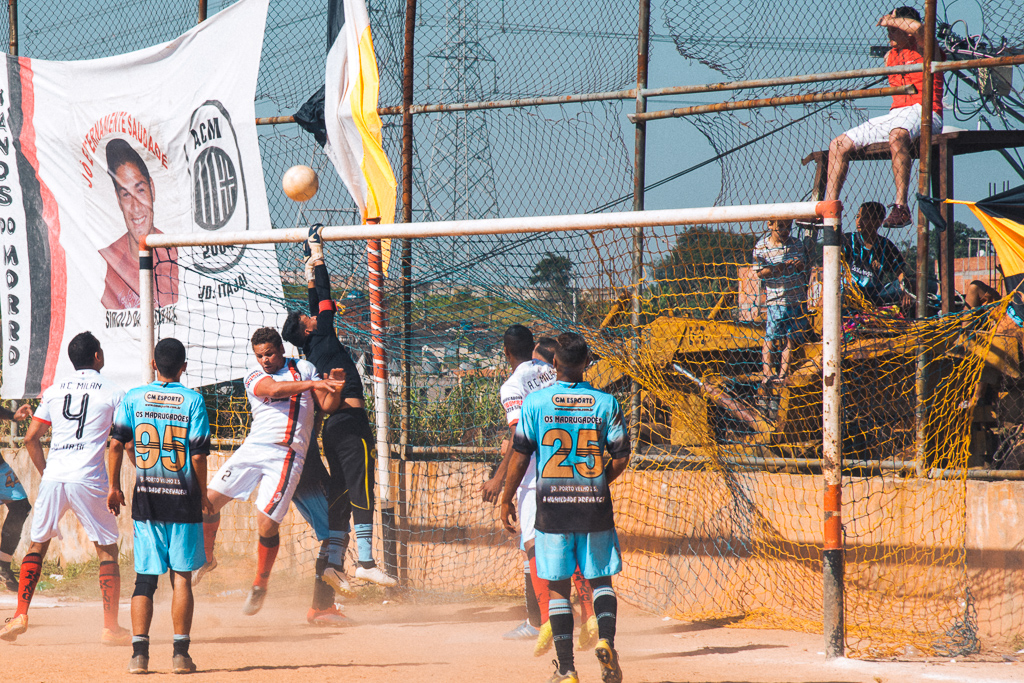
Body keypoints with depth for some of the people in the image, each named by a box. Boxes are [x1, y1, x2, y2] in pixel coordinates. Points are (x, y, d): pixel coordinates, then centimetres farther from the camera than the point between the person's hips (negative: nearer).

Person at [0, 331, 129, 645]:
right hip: (88, 482, -3)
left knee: (37, 545, 15)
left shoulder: (54, 390, 13)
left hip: (52, 478, 3)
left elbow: (30, 438, 12)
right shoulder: (112, 392, 3)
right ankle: (111, 627, 4)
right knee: (107, 550, 6)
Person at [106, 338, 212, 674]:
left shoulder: (134, 398, 2)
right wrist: (203, 494, 5)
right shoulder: (192, 401, -4)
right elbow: (198, 454, -7)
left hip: (146, 499, 2)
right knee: (182, 577, 4)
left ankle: (139, 652, -3)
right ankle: (180, 653, 2)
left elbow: (116, 444, 1)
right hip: (182, 501, -2)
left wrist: (113, 487, 12)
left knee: (145, 578, 5)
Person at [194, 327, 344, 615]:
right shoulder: (254, 378, 8)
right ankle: (206, 558, 20)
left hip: (287, 456, -2)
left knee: (266, 524, -12)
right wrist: (314, 384, -25)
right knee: (209, 500, -6)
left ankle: (260, 585, 8)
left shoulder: (304, 369, 12)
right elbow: (274, 389, -14)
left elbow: (327, 406, 11)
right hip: (253, 448, 2)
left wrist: (335, 389, -11)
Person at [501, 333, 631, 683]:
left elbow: (520, 456, -2)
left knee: (557, 586, 6)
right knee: (601, 579, 13)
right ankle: (605, 639, -12)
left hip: (552, 509, -1)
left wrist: (506, 498, 9)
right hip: (594, 508, 1)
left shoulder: (535, 402, -4)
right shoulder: (606, 403, -1)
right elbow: (620, 457, 0)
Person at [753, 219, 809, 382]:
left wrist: (800, 265, -12)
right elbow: (760, 272, -8)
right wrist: (781, 267, -21)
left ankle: (782, 374, 7)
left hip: (798, 299, 3)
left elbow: (804, 269, 13)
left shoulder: (796, 244, 7)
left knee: (791, 338, 3)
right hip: (776, 299, -3)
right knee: (770, 338, -8)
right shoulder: (761, 246, -3)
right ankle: (767, 373, -6)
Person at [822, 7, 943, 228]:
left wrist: (890, 20, -7)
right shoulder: (890, 55, 22)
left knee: (897, 134, -43)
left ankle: (901, 207, -46)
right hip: (895, 115, 9)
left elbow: (917, 27, -23)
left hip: (924, 112, -9)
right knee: (839, 145, 1)